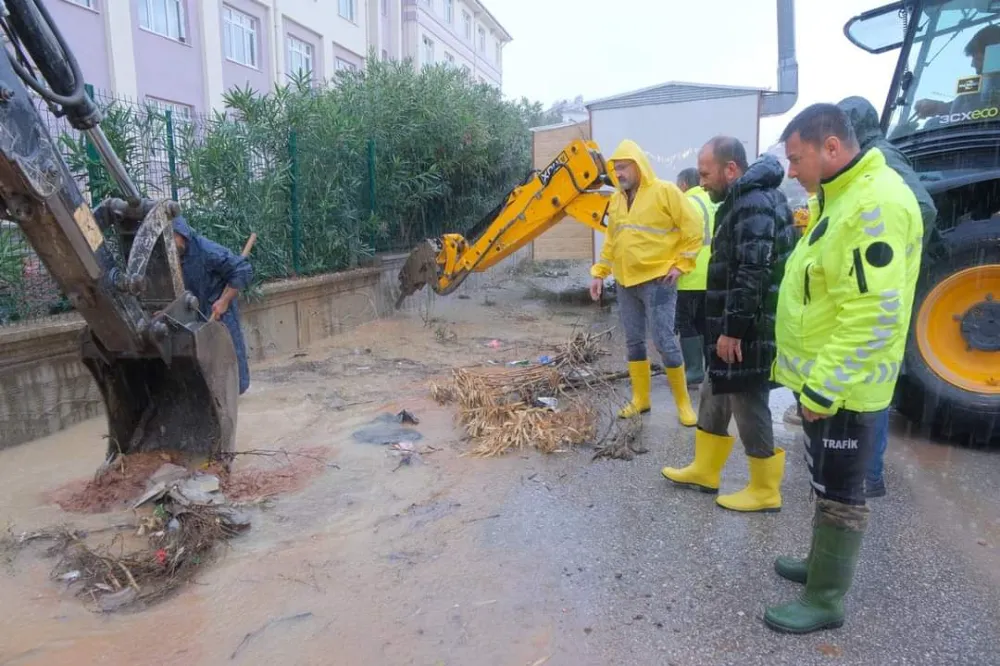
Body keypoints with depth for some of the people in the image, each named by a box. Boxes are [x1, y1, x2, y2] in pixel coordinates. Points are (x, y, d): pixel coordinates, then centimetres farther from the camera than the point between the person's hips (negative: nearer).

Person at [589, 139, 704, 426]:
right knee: (634, 342, 11)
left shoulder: (665, 192, -8)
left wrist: (681, 264, -11)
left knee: (665, 342, -5)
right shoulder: (616, 200, 11)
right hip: (625, 282, 6)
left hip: (657, 282, -6)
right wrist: (599, 273, 12)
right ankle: (640, 399, 23)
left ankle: (683, 403, 10)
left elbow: (693, 229, -8)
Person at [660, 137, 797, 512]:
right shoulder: (745, 201, 15)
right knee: (714, 396, 18)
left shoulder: (755, 204, -19)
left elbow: (753, 276, -26)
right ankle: (704, 471, 32)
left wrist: (732, 330, -23)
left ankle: (764, 491, 18)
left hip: (750, 331, -11)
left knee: (748, 404, 1)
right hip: (737, 328, 11)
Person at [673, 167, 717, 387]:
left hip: (693, 276, -8)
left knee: (686, 323, -1)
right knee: (704, 322, 15)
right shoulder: (713, 202, 15)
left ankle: (695, 370, -1)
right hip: (712, 275, 8)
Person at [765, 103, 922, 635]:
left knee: (838, 493, 4)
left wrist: (823, 387, -23)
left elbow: (873, 315, -28)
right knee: (825, 482, 22)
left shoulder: (875, 204, -23)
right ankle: (824, 562, 39)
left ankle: (826, 599, 19)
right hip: (821, 376, 10)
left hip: (841, 387, -10)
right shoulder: (843, 196, 11)